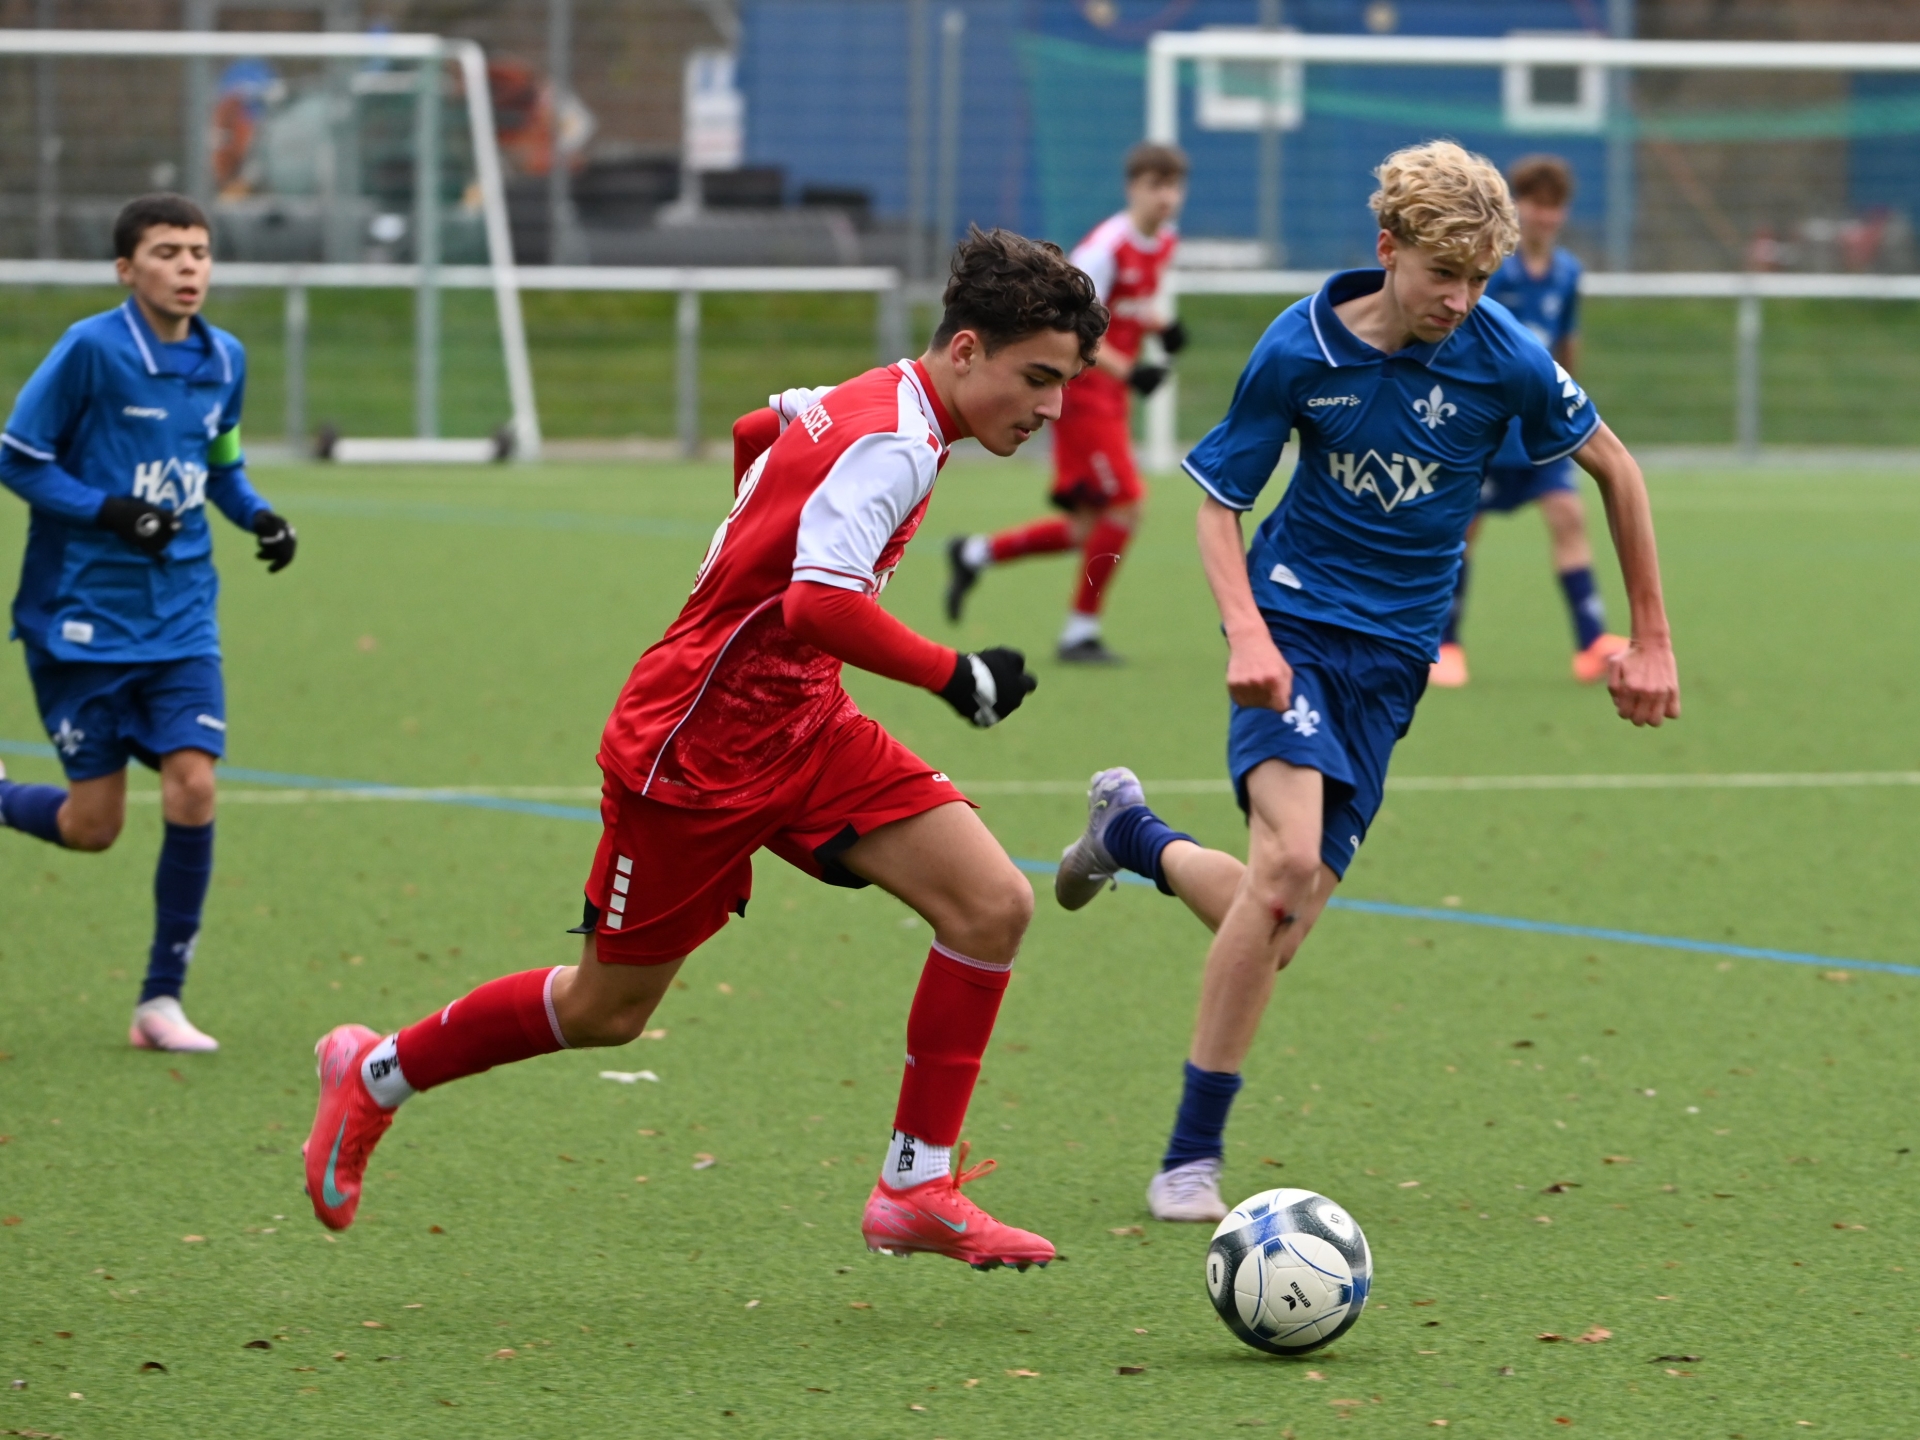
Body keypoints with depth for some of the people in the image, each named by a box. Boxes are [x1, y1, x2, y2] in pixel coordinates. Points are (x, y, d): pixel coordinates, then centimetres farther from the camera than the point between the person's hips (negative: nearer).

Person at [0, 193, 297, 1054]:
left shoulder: (223, 361, 5)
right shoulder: (90, 350, -13)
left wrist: (258, 515, -1)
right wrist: (112, 512, -21)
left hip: (180, 620, 4)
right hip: (83, 618, -4)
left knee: (192, 789, -11)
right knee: (93, 826, -3)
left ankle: (161, 1001, 1)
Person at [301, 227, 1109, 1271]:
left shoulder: (871, 403, 6)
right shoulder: (893, 443, -23)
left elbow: (758, 428, 27)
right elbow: (820, 604, -37)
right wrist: (954, 677, -28)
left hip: (800, 728, 9)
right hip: (696, 747, -9)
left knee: (992, 906, -9)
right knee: (605, 1009, 8)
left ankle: (916, 1190, -4)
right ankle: (375, 1077, 31)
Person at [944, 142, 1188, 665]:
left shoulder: (1164, 242, 8)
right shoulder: (1106, 246, -18)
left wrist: (1162, 326, 2)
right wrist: (1127, 372, -29)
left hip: (1110, 394, 9)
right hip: (1082, 388, -9)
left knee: (1090, 529, 9)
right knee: (1123, 507, -13)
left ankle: (975, 553, 25)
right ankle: (1081, 630, -2)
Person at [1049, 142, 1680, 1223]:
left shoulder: (1504, 358, -9)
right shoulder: (1301, 349, -11)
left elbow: (1616, 469, 6)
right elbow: (1220, 501, 0)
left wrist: (1653, 640, 9)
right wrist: (1246, 632, -17)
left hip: (1392, 658, 3)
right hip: (1293, 623, -3)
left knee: (1276, 932, -2)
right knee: (1290, 857, -27)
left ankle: (1130, 833, 32)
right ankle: (1194, 1155, -17)